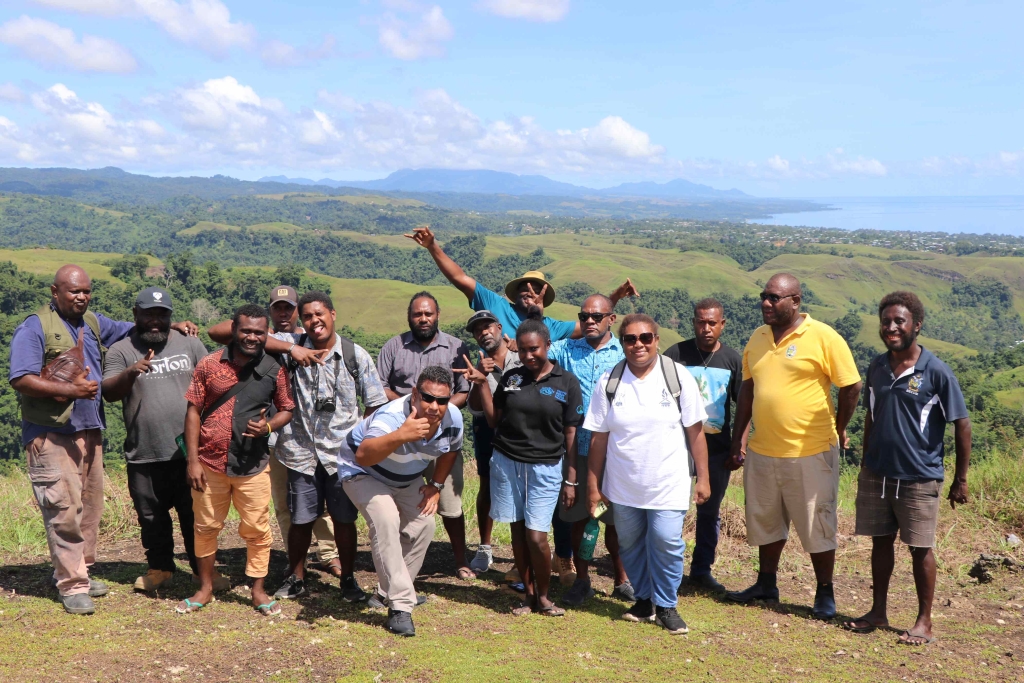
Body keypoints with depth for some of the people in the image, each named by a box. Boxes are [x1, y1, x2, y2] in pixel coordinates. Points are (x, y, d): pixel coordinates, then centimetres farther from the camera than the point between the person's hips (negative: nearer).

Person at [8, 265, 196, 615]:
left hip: (90, 431, 8)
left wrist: (172, 326, 10)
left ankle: (78, 571, 25)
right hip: (51, 435, -7)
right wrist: (72, 390, -21)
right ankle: (72, 585, 0)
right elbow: (21, 380, -16)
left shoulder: (93, 322, 14)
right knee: (65, 510, -8)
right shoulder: (35, 328, -8)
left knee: (90, 507, 12)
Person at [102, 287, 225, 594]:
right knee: (152, 517, 14)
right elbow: (108, 392, -12)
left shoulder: (190, 344, 4)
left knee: (195, 514, 9)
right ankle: (160, 567, 31)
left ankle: (202, 569, 22)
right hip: (144, 455, 0)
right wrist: (130, 373, -31)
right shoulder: (121, 351, 0)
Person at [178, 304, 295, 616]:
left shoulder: (275, 369, -2)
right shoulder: (209, 365, -2)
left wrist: (268, 426, -15)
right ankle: (205, 588, 29)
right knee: (206, 527, 12)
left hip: (253, 465, 0)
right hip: (210, 463, 1)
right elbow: (193, 411, 0)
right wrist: (193, 460, -4)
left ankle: (259, 591, 21)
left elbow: (287, 409, 7)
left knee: (257, 530, 5)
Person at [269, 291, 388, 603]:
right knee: (301, 520, 10)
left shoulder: (356, 355, -1)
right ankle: (296, 579, 29)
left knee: (344, 519, 8)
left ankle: (348, 580, 25)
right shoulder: (292, 345, -2)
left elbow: (375, 404, 3)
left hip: (343, 452, 0)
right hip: (301, 451, 0)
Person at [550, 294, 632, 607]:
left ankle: (622, 580, 24)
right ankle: (582, 581, 24)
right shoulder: (566, 350, 5)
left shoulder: (625, 353, 0)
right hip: (576, 449, 2)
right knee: (577, 517, 9)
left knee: (615, 519, 7)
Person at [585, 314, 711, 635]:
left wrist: (703, 478, -3)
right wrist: (593, 485, 2)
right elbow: (598, 438, 1)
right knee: (630, 545, 13)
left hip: (668, 485, -2)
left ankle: (666, 606, 17)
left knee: (667, 545, -4)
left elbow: (695, 431, -2)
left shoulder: (678, 377, -6)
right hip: (622, 487, 2)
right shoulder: (609, 382, -2)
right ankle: (644, 600, 33)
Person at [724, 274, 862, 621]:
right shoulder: (758, 338, 7)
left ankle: (825, 594, 22)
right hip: (762, 450, 6)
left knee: (817, 526, 6)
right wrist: (737, 441, 12)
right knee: (765, 521, 17)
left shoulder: (823, 337, -11)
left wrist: (838, 429, 2)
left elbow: (851, 386, -7)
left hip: (810, 452, -6)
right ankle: (766, 584, 33)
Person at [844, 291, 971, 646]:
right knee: (880, 541, 13)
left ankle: (925, 621, 19)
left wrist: (960, 480, -6)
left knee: (920, 549, 5)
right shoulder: (877, 368, 4)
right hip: (876, 474, 5)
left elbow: (962, 425, -8)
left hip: (919, 479, -5)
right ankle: (878, 612, 26)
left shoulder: (936, 372, -12)